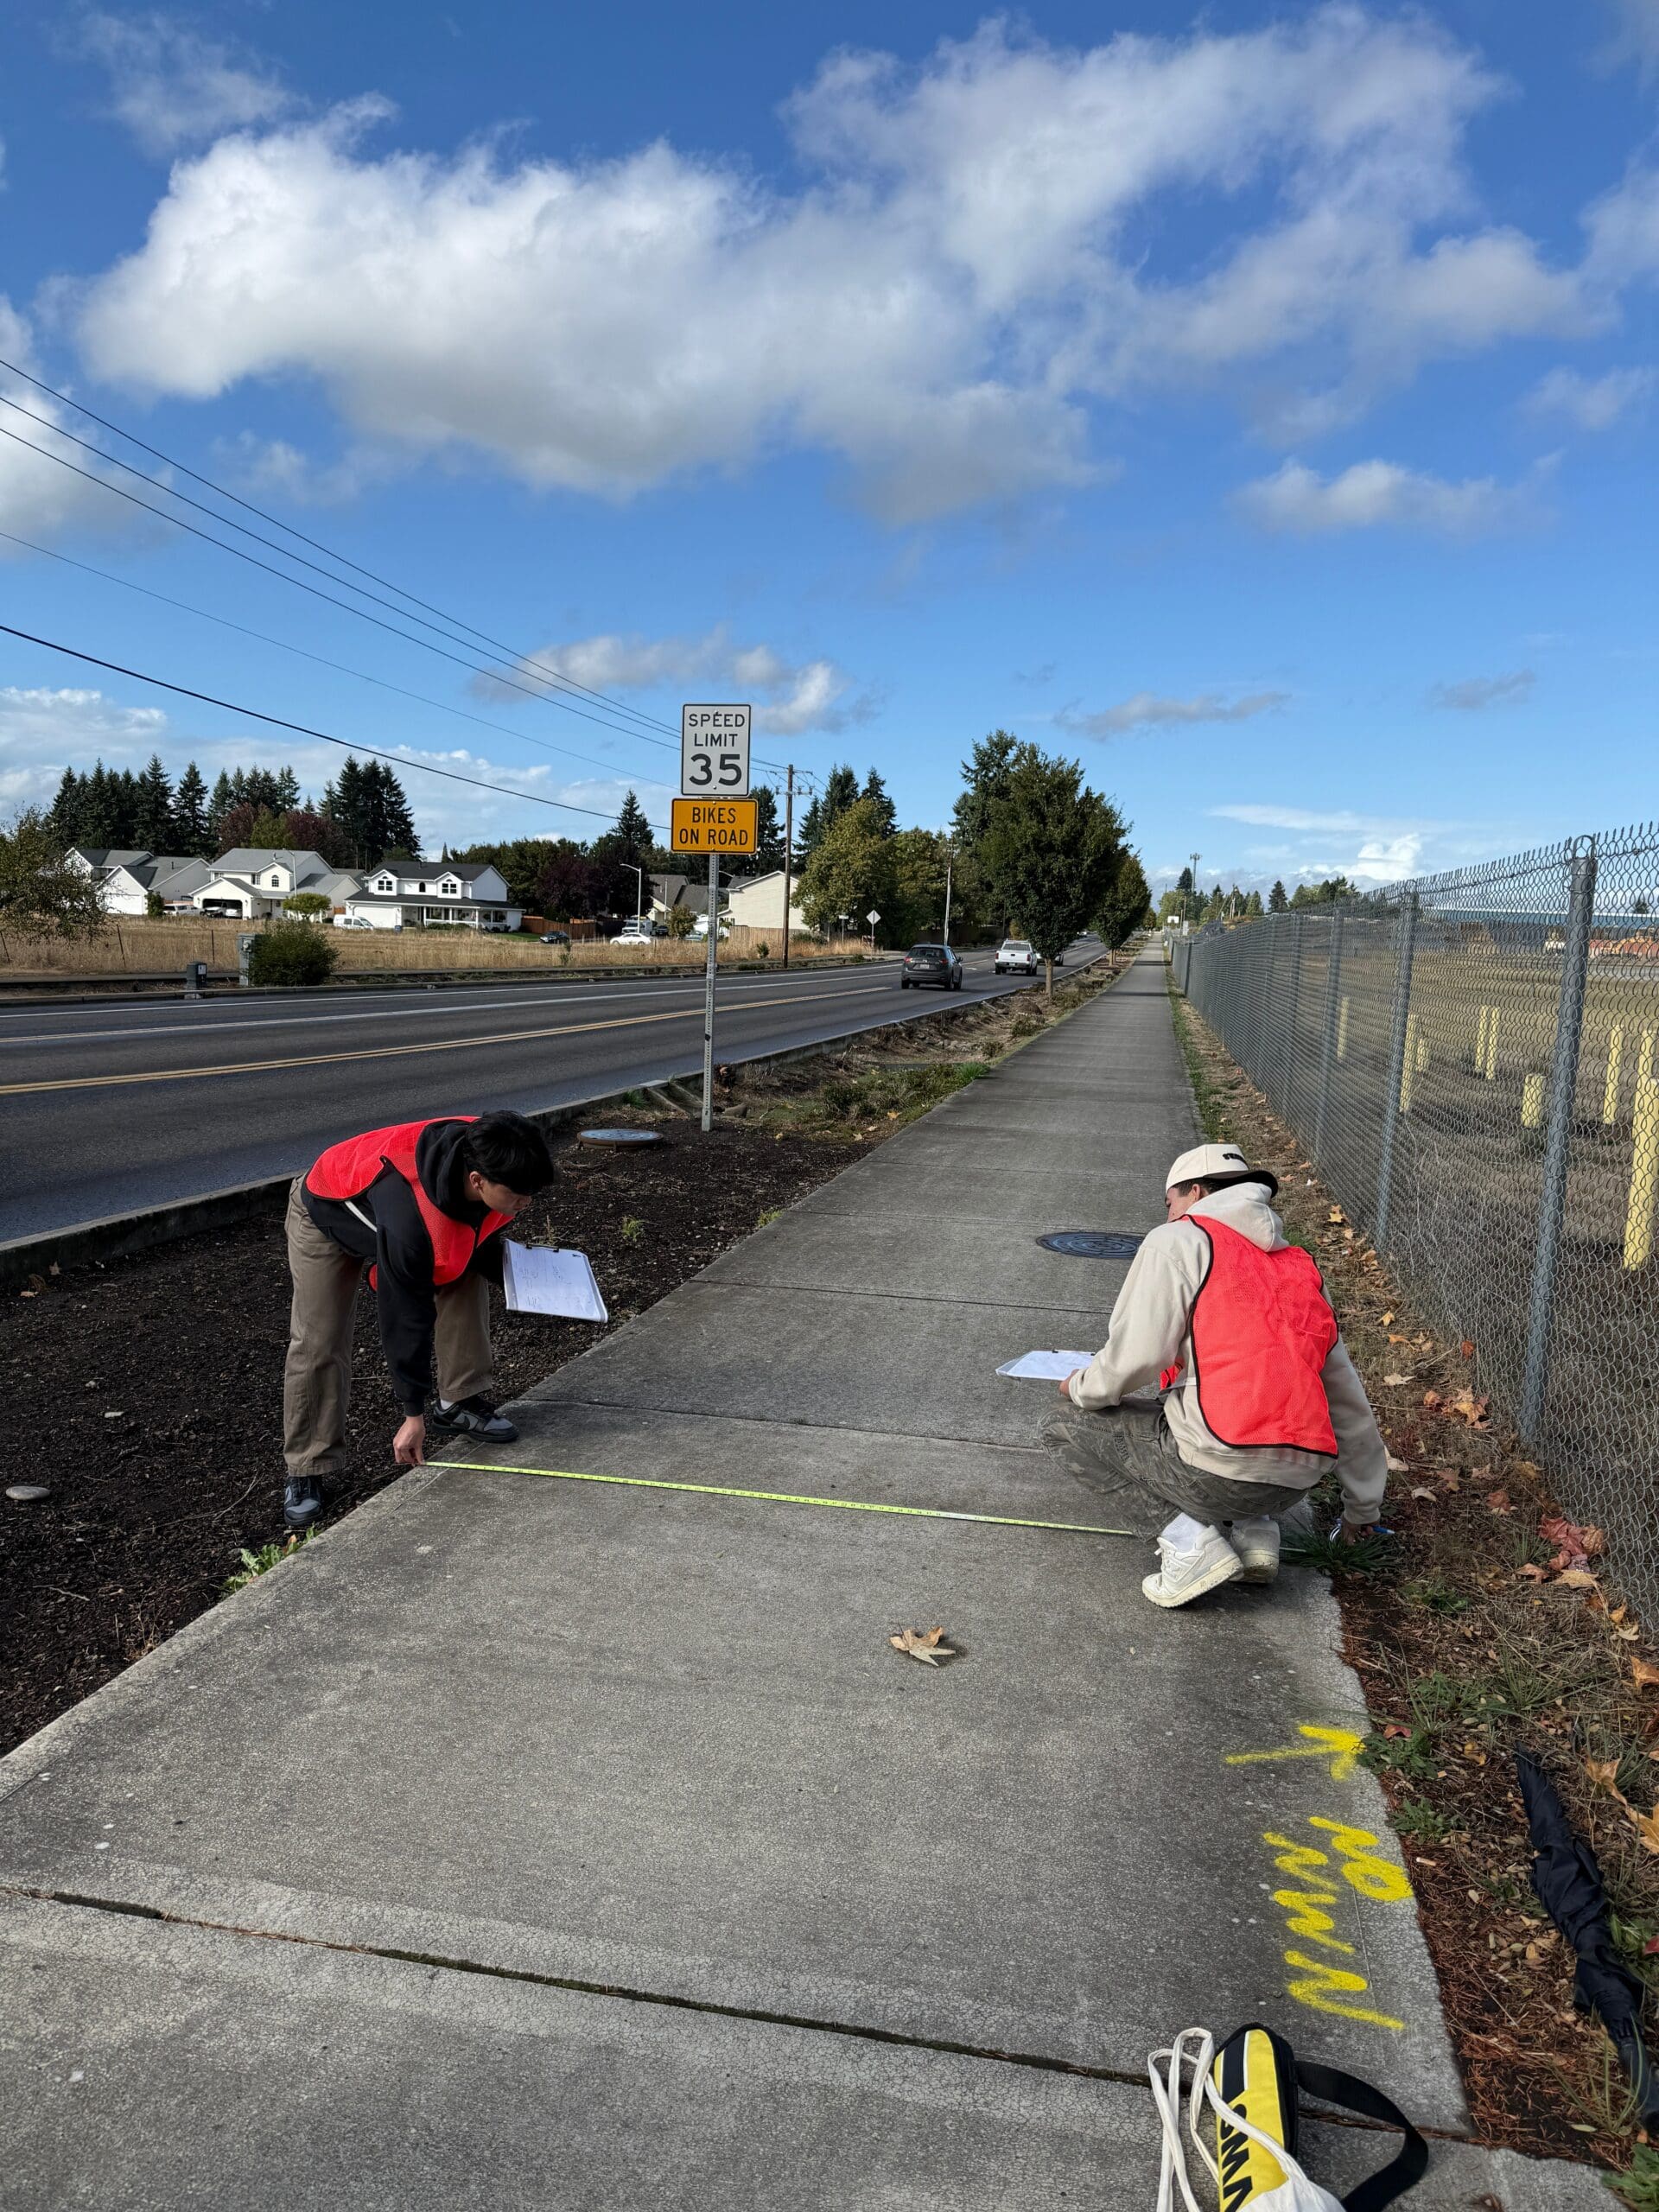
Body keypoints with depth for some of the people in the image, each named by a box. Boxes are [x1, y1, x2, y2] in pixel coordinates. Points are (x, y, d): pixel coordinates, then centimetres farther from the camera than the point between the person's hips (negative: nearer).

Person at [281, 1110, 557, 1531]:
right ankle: (306, 1471, 3)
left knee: (465, 1278, -5)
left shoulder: (483, 1154, -28)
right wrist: (413, 1414, -24)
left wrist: (505, 1270, -14)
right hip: (326, 1217, -7)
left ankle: (459, 1403, 8)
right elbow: (405, 1318, -34)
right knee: (319, 1342, -12)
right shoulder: (409, 1223, -47)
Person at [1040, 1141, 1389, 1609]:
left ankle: (1189, 1539, -4)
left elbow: (1134, 1357, -10)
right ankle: (1252, 1529, 11)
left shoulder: (1177, 1241, 0)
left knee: (1064, 1427, 12)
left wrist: (1080, 1389, 13)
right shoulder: (1301, 1268, 20)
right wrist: (1362, 1508, 34)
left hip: (1219, 1470, -7)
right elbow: (1348, 1400, 23)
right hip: (1296, 1482, 8)